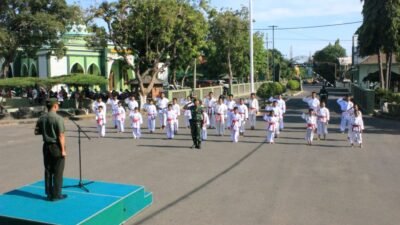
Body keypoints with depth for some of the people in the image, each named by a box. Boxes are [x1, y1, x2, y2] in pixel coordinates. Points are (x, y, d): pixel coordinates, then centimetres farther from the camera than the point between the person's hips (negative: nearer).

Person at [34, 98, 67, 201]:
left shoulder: (42, 118, 2)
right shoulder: (58, 118, -18)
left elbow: (36, 132, 9)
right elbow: (61, 136, -18)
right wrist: (63, 150, -13)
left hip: (46, 146, 6)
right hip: (56, 146, -6)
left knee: (48, 170, 14)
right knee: (57, 172, 4)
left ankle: (49, 193, 22)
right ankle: (56, 195, 10)